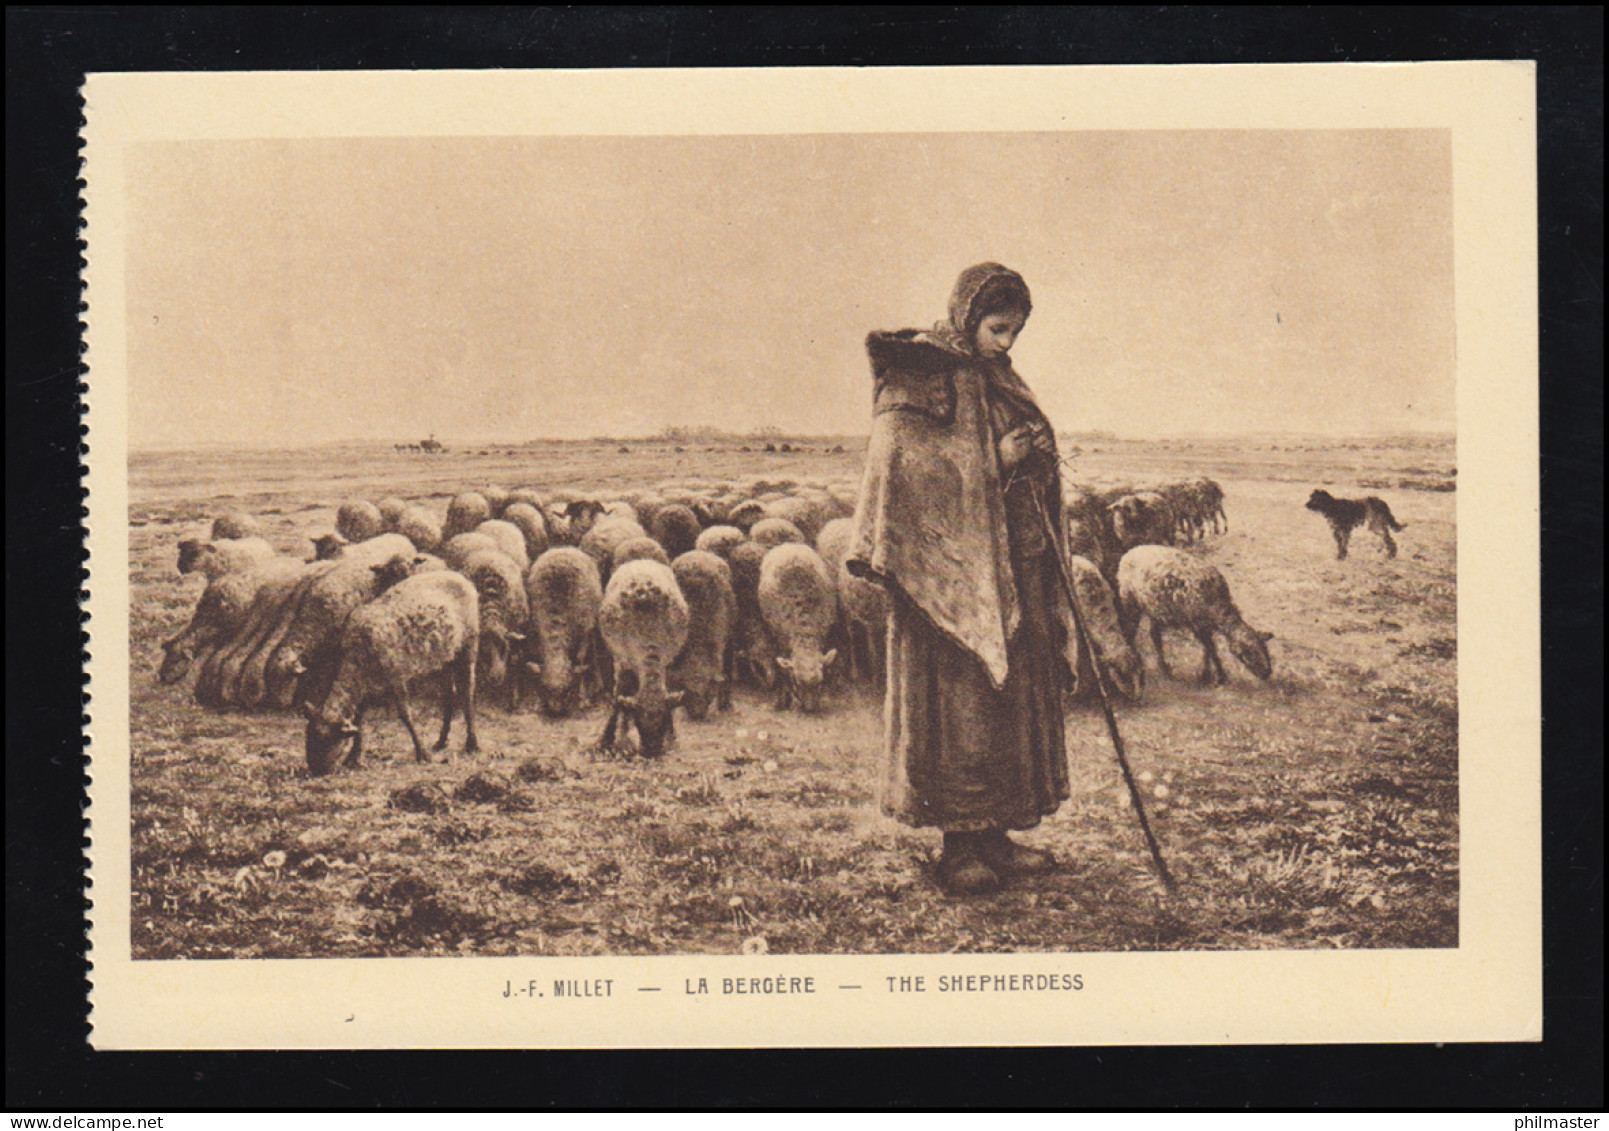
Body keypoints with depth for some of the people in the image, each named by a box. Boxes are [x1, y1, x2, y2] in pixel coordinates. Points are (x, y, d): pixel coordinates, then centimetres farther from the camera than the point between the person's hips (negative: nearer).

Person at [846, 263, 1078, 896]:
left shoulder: (998, 380, 19)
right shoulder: (922, 377, -7)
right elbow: (901, 460, -19)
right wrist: (996, 459, -18)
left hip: (1011, 573, 9)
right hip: (950, 571, -9)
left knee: (1014, 696, 8)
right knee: (961, 702, -8)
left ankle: (996, 837, 14)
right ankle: (960, 848, -3)